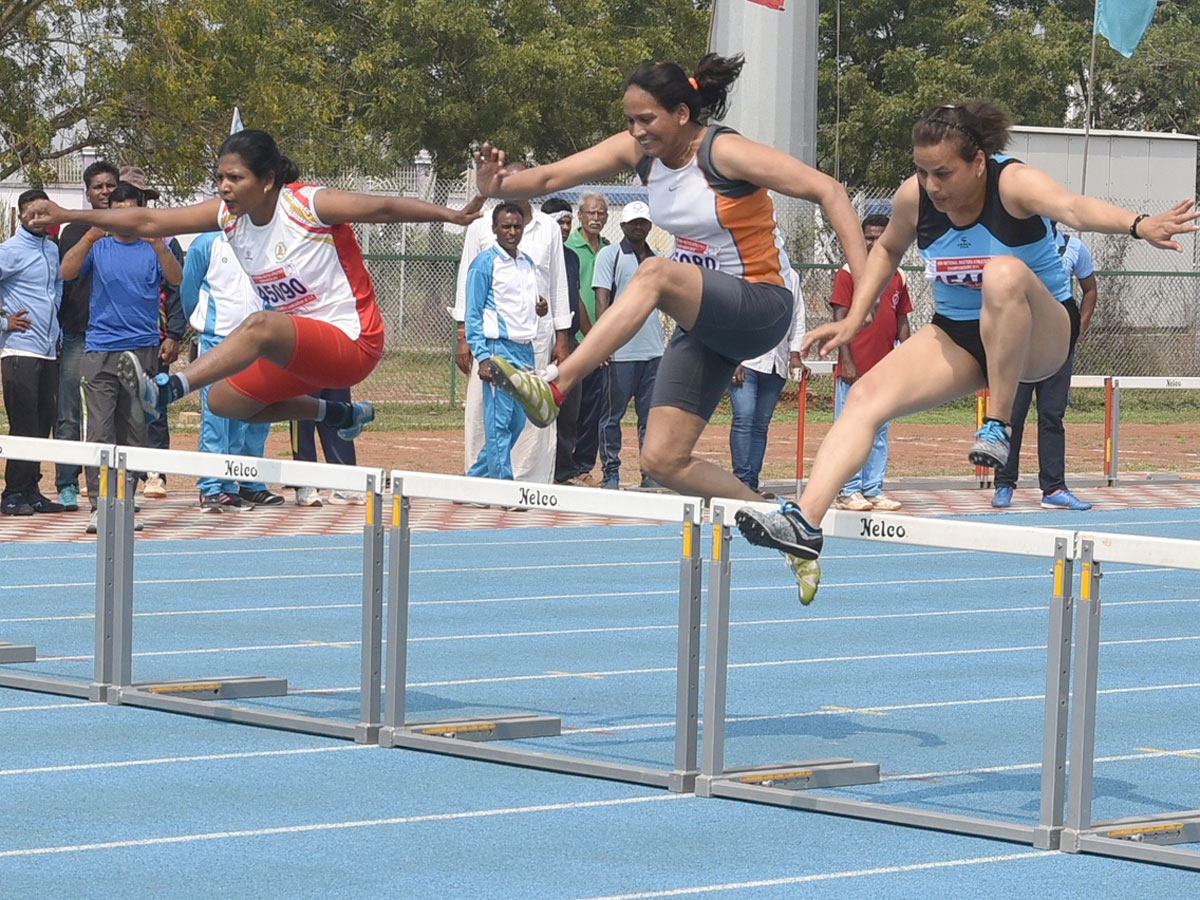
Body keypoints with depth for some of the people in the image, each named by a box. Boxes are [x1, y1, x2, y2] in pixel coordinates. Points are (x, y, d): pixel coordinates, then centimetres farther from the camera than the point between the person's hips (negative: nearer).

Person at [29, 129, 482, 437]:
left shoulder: (309, 204, -17)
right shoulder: (228, 215, 1)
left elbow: (384, 207, -23)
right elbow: (148, 221, 2)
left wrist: (453, 215, -35)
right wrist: (70, 216, -1)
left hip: (351, 341, -9)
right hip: (302, 351, 9)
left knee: (260, 324, -33)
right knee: (224, 401, 16)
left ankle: (165, 389, -47)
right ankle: (343, 414, 26)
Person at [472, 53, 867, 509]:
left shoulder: (724, 152, -17)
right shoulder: (639, 150, 1)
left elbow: (827, 191, -21)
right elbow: (551, 177, -6)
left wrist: (864, 279, -30)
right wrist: (499, 186, -27)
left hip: (761, 308, -7)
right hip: (703, 315, 8)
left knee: (654, 274, -36)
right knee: (663, 462, -3)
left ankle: (554, 386, -43)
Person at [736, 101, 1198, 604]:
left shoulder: (1014, 184, -24)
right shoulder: (914, 197, -9)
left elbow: (1074, 207, -46)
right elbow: (887, 249, 15)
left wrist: (1137, 225, -66)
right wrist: (853, 320, 6)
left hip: (1040, 336, -5)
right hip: (957, 334, 5)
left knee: (1004, 273, -38)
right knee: (867, 396, -18)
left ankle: (998, 424, -27)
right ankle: (804, 525, -30)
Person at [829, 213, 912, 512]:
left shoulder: (897, 277, 11)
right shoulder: (848, 273, -3)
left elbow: (902, 322, 15)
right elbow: (840, 320, -7)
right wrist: (847, 362, -14)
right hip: (854, 370, -5)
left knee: (879, 433, 8)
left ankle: (873, 490, 13)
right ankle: (848, 491, 1)